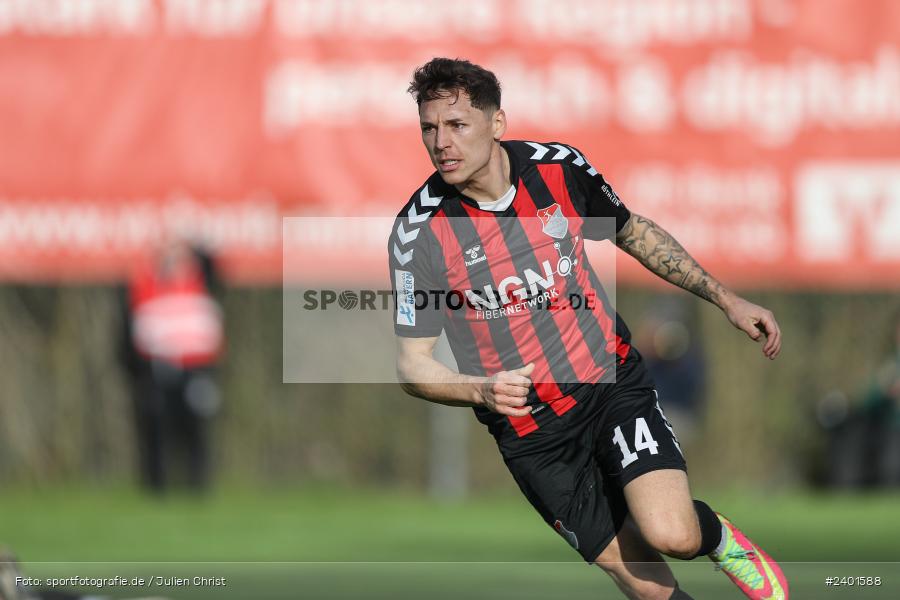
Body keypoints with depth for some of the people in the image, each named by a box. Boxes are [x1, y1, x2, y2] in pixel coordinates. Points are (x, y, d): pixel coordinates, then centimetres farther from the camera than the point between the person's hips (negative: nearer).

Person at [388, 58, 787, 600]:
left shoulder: (560, 168, -7)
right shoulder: (419, 231, -15)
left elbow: (633, 232, 13)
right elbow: (413, 363, -10)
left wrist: (726, 299, 14)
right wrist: (482, 390, -30)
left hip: (612, 379, 1)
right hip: (530, 429, -1)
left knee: (670, 534, -23)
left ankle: (716, 535, 11)